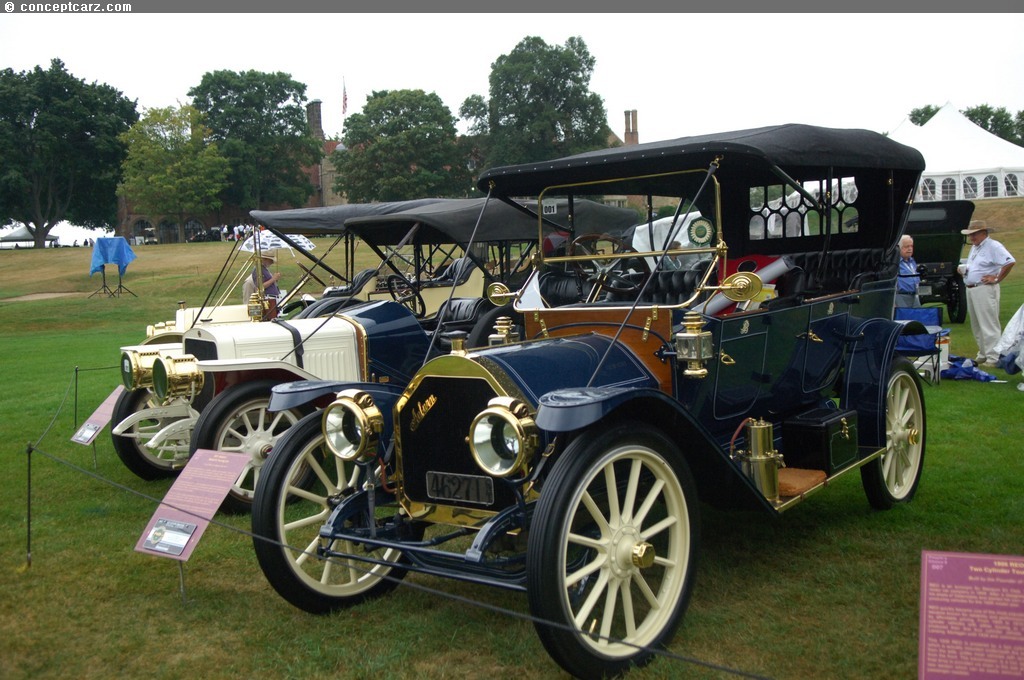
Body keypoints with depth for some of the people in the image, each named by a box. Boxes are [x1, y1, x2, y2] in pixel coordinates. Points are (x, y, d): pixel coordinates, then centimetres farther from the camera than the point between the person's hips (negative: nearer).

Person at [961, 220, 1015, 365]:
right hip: (970, 289, 10)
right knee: (976, 326, 15)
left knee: (989, 325, -8)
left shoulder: (993, 246, -11)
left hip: (985, 289, -10)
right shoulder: (974, 247, 18)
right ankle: (983, 354, 24)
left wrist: (997, 279, -17)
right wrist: (964, 270, 13)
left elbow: (1010, 262, -22)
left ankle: (993, 357, -7)